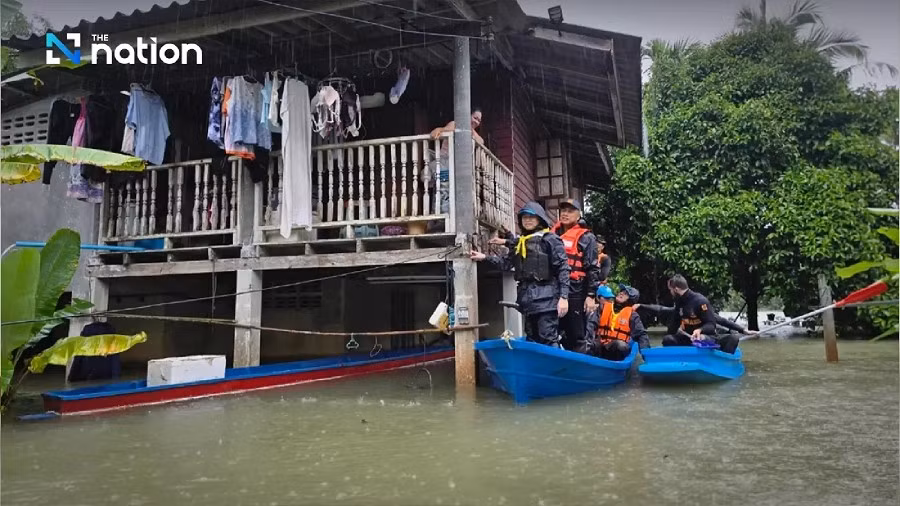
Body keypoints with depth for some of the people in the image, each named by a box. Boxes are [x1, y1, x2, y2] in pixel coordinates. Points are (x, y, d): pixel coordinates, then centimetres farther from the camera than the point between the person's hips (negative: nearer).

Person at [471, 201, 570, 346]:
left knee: (549, 341, -9)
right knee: (532, 341, 12)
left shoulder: (551, 239, -3)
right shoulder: (520, 242, 18)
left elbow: (563, 268, -8)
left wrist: (563, 297, -14)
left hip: (546, 297, -7)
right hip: (527, 297, 7)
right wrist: (485, 257, 13)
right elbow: (506, 263, 22)